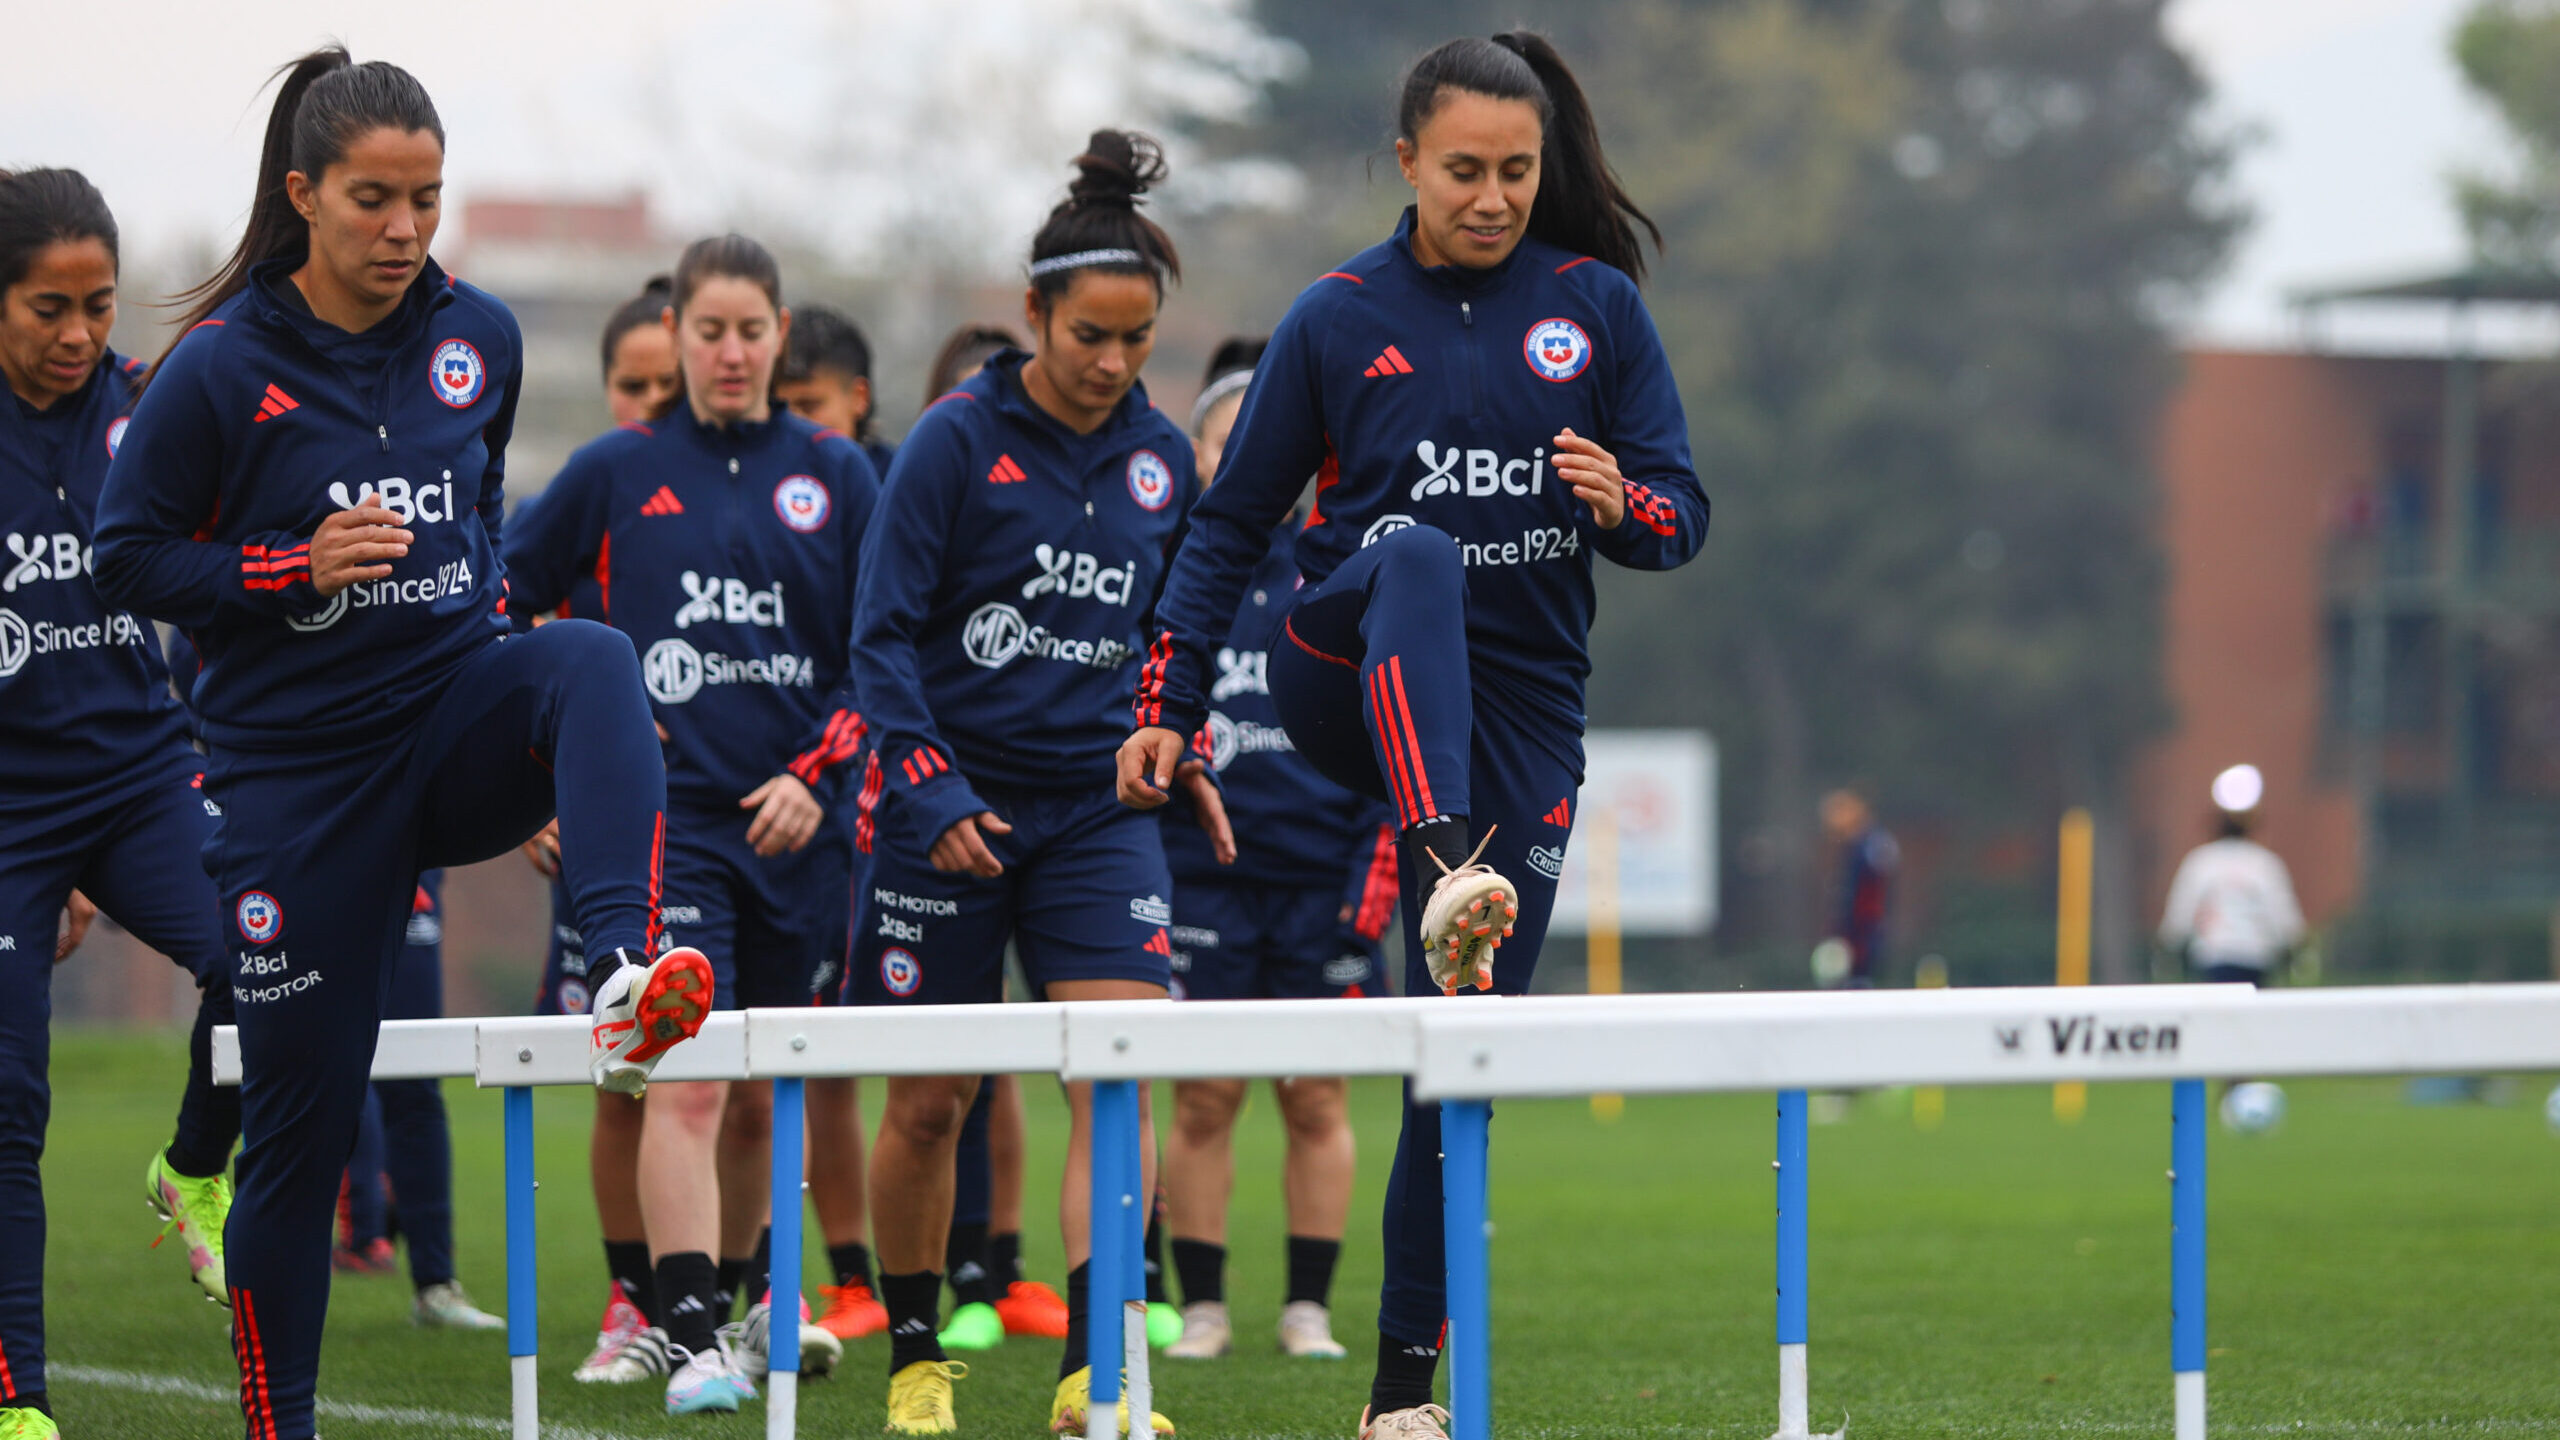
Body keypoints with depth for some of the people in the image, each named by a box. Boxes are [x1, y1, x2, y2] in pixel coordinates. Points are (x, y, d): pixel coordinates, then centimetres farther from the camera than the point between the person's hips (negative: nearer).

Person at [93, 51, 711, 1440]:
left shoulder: (477, 336, 3)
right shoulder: (222, 366, -9)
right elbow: (127, 558, -5)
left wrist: (481, 596, 9)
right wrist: (296, 565, -17)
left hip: (460, 712, 3)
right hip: (300, 764, -3)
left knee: (592, 658, -32)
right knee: (299, 1117, 1)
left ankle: (624, 977, -50)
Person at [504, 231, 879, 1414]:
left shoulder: (834, 475, 7)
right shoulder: (616, 471, 4)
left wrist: (819, 773, -4)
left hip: (798, 825, 3)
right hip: (666, 812, -2)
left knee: (768, 1092, 12)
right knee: (687, 1074, -16)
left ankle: (728, 1300, 33)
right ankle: (693, 1341, -19)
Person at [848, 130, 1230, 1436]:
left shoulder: (1159, 457, 7)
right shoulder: (956, 441, -7)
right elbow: (882, 637, -8)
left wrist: (1180, 758, 6)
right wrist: (933, 795, -16)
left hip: (1095, 812, 3)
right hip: (951, 812, -3)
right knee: (929, 1102, 4)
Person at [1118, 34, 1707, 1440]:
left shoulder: (1597, 308, 4)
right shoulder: (1339, 316, 2)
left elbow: (1682, 510, 4)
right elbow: (1231, 522, 8)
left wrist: (1625, 505, -19)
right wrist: (1166, 707, 2)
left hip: (1517, 710, 2)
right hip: (1350, 678, -1)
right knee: (1419, 556, -37)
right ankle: (1447, 881, -57)